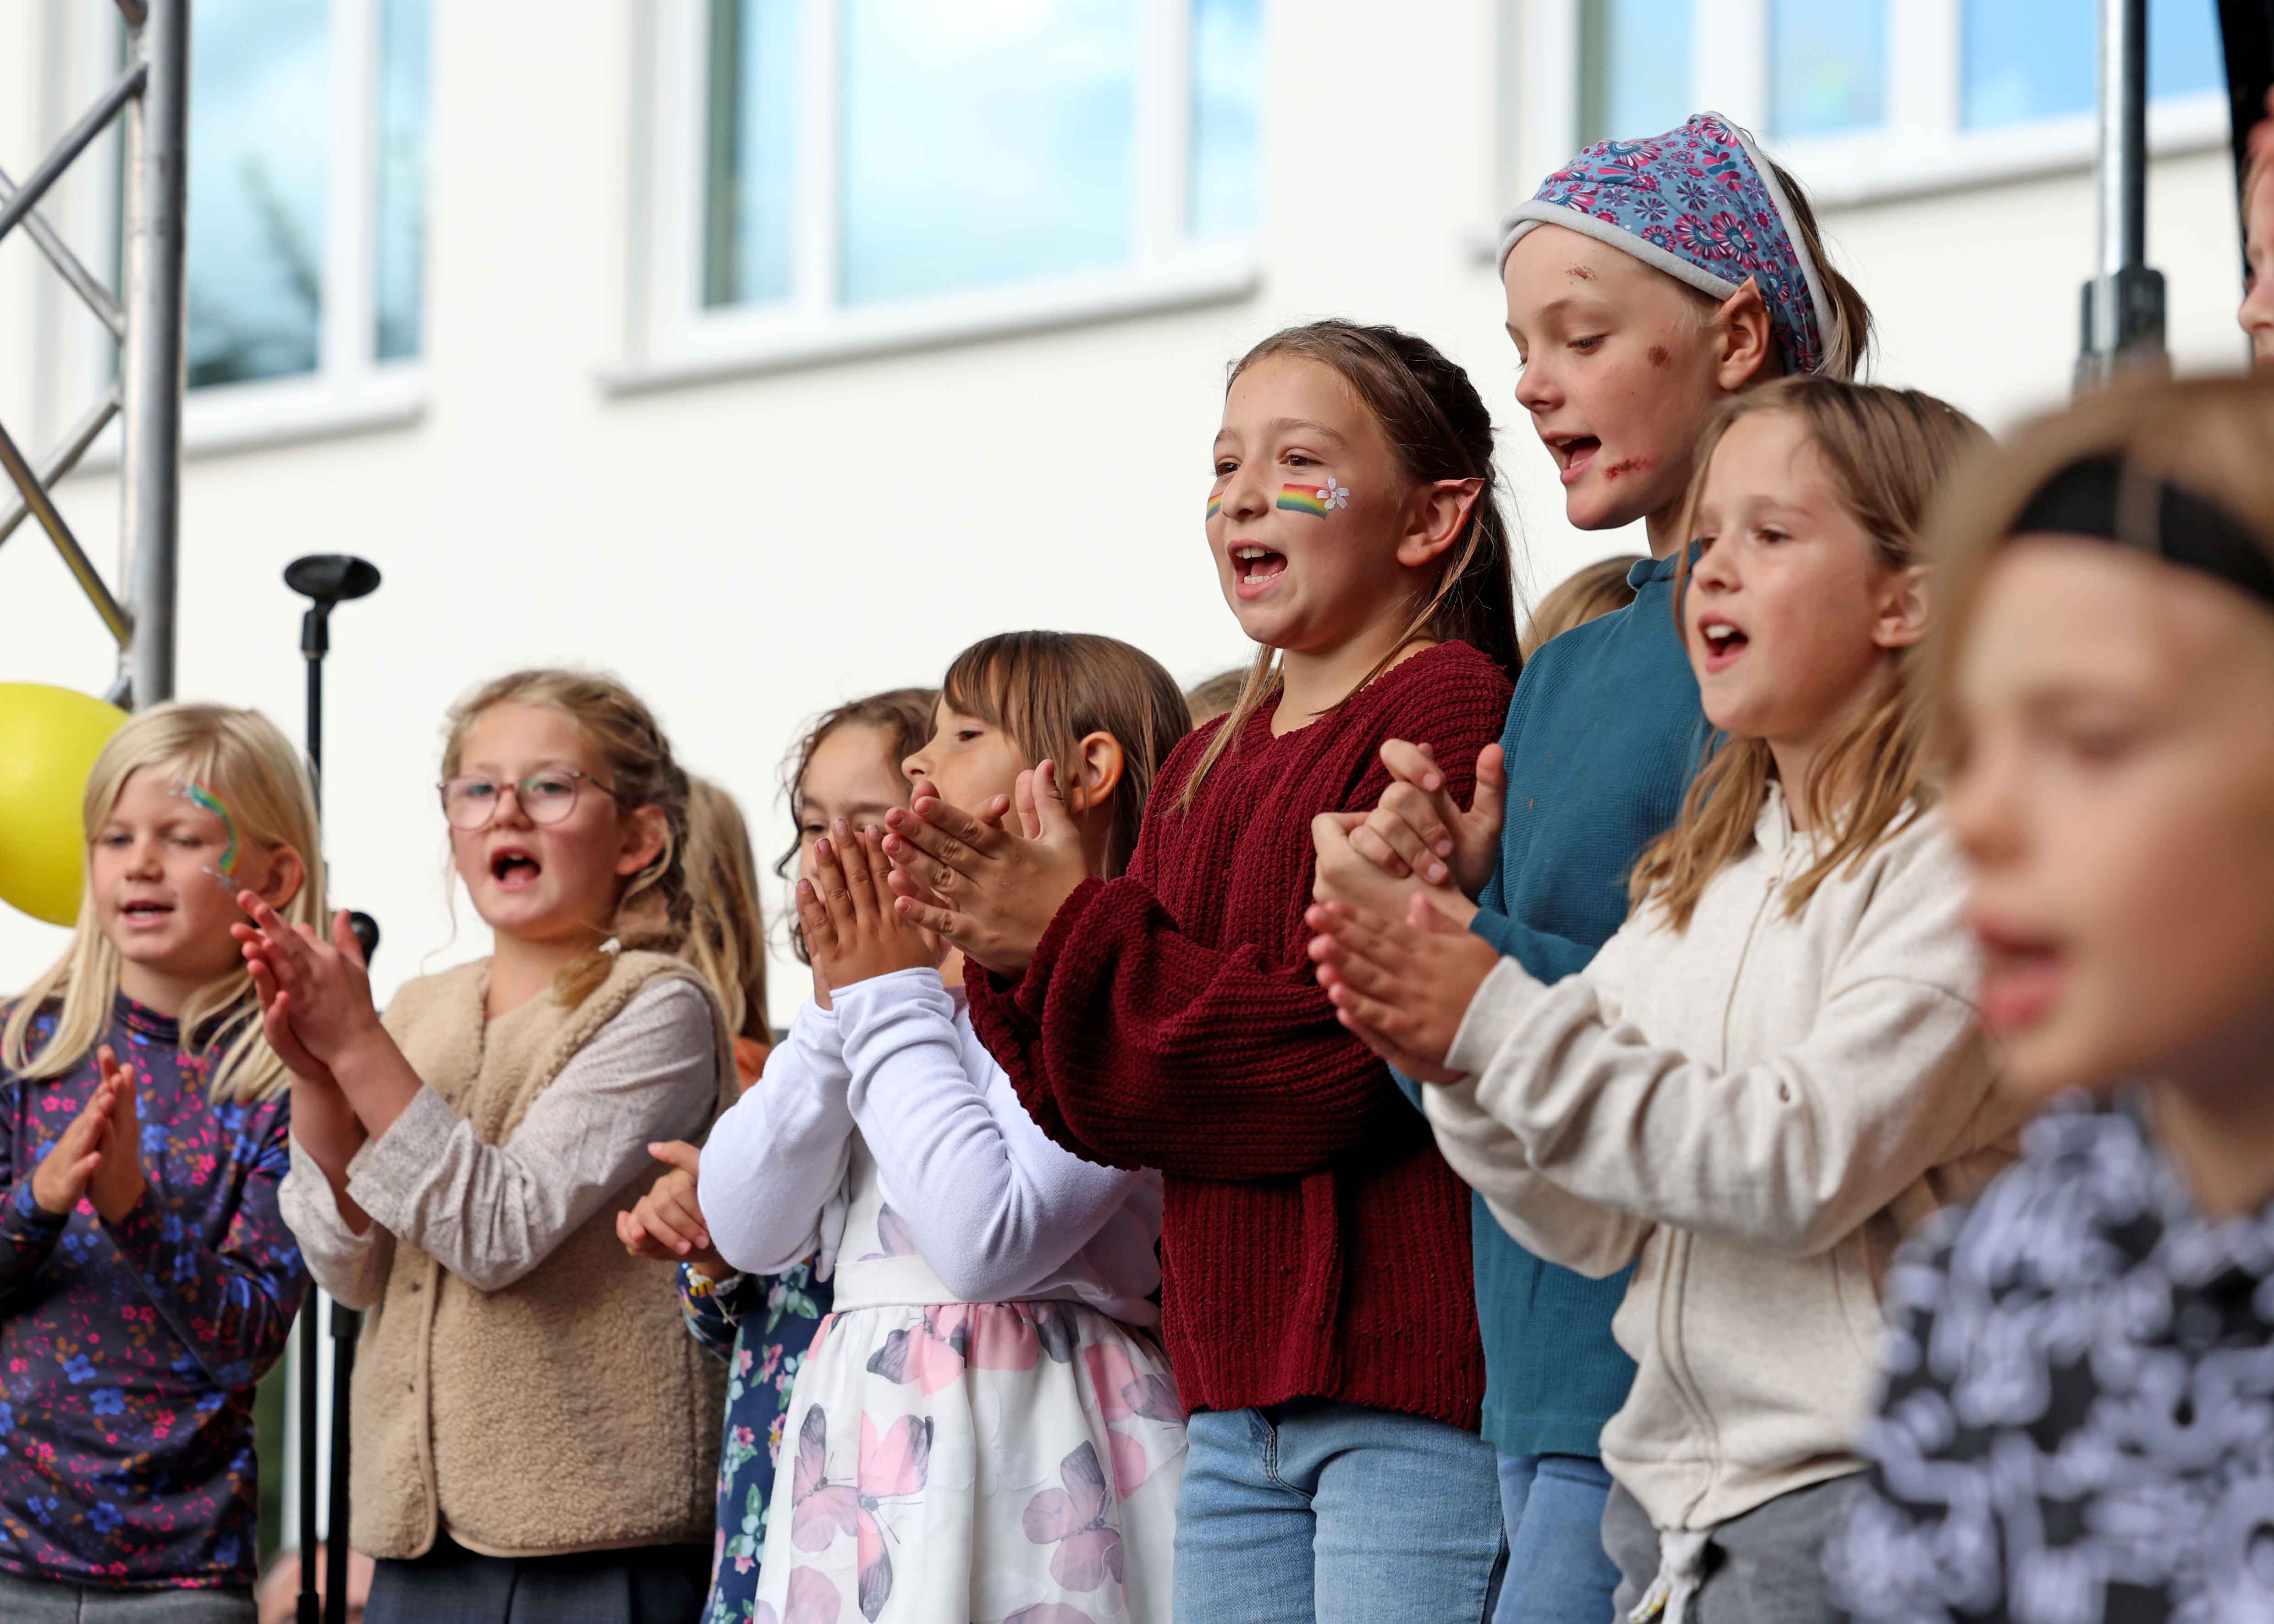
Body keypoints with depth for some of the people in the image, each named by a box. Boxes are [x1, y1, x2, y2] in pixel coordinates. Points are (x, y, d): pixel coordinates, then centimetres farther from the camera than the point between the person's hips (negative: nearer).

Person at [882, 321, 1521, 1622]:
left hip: (1415, 1392, -8)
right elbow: (1105, 1110, 16)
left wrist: (1075, 941, -11)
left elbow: (1341, 1058, -18)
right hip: (1239, 1392, 8)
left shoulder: (1451, 712, -9)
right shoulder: (1207, 766, 17)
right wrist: (1013, 961, -3)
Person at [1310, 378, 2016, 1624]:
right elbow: (1595, 1223, 13)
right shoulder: (1699, 881, 15)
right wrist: (1454, 1068, -5)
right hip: (1670, 1488, 7)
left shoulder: (1964, 863, -8)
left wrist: (1506, 1028, -18)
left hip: (1852, 1502, -7)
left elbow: (1808, 1164, -19)